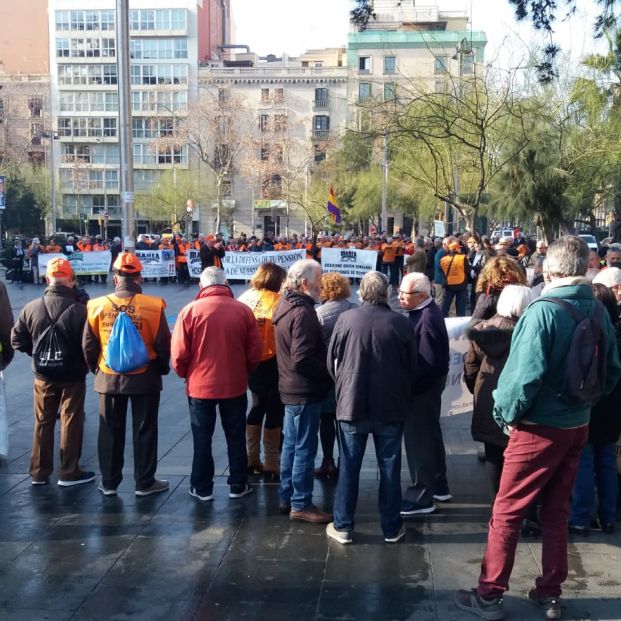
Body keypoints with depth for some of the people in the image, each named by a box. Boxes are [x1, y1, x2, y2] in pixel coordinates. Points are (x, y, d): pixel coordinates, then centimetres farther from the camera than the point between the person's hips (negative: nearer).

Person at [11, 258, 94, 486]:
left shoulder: (31, 308, -8)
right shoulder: (79, 309, -20)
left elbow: (17, 339, -1)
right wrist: (87, 363, 3)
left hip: (43, 376, 3)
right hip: (73, 376, -3)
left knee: (43, 423, 15)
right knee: (71, 423, 8)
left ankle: (39, 472, 24)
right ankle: (69, 473, 14)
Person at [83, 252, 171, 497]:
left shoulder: (98, 306, -6)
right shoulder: (152, 306, -13)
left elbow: (88, 345, 1)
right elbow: (163, 344, -8)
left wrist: (97, 369, 17)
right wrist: (161, 368, 10)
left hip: (108, 378, 2)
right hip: (144, 377, -2)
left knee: (110, 431, 14)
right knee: (144, 431, 10)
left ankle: (109, 482, 23)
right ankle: (145, 482, 18)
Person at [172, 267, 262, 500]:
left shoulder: (190, 310, -10)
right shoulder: (243, 310, -6)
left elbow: (179, 353, -10)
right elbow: (255, 351, -2)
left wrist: (185, 374, 9)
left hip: (200, 385, -1)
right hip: (235, 385, 1)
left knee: (202, 438, 12)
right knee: (236, 437, 15)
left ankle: (202, 487, 20)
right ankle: (238, 485, 22)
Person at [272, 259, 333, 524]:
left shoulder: (285, 305, 9)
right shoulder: (303, 312, -22)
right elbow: (303, 360, -27)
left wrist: (324, 371, 13)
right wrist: (330, 373, -14)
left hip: (291, 388, 10)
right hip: (305, 391, -10)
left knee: (291, 444, 18)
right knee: (305, 449, 1)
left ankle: (286, 497, 28)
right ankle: (301, 504, 11)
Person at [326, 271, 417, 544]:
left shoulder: (345, 319, -9)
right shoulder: (402, 323, -8)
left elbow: (332, 361, 1)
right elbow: (412, 367, 2)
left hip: (351, 404, 0)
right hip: (391, 407, 0)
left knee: (349, 467, 10)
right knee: (390, 467, 11)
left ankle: (342, 526, 18)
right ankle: (392, 528, 20)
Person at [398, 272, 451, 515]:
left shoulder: (427, 320, -26)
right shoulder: (425, 312, 5)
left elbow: (427, 364, -27)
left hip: (423, 388, -10)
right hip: (426, 385, 10)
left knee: (418, 440, 0)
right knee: (430, 436, 21)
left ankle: (421, 497, 12)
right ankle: (438, 486, 36)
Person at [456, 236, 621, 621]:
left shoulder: (544, 311, -20)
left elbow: (527, 373, -24)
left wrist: (506, 413, -9)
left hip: (540, 429, -6)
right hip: (578, 426, 7)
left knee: (507, 513, 5)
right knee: (557, 512, 17)